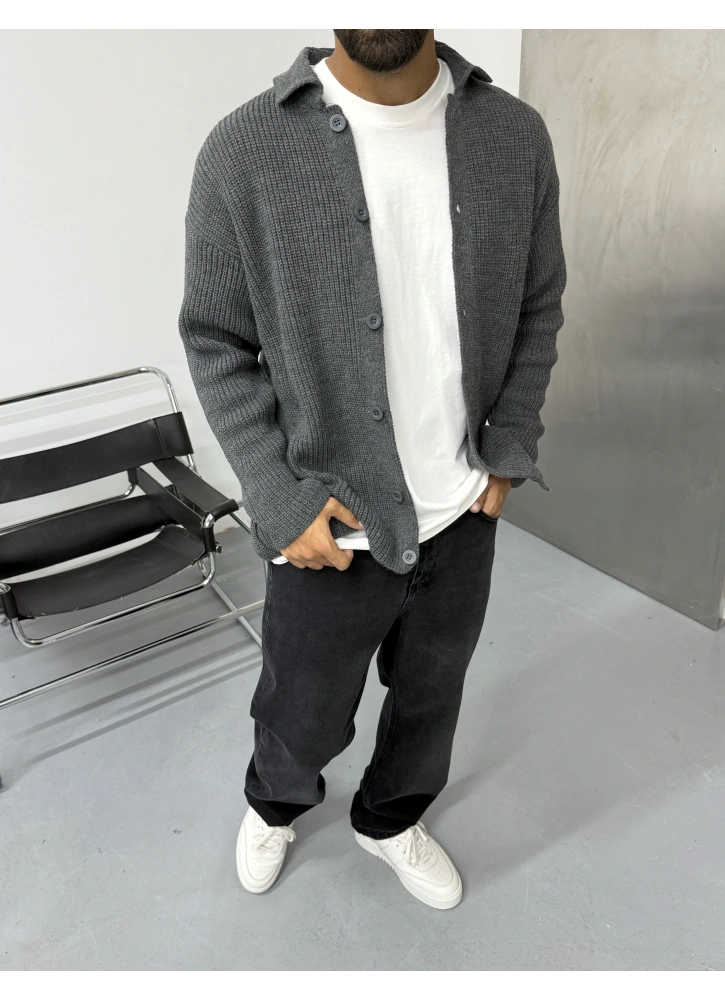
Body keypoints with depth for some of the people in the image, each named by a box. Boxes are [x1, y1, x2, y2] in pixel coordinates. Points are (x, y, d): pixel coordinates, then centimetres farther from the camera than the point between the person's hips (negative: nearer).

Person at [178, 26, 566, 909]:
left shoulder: (516, 136, -2)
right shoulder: (243, 150, -12)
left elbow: (538, 309, 7)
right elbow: (215, 343, -7)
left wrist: (508, 455, 0)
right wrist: (281, 501, -12)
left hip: (465, 513, 4)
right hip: (331, 527, -3)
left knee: (431, 693, 24)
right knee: (304, 718, 19)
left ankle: (390, 820, 56)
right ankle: (274, 804, 56)